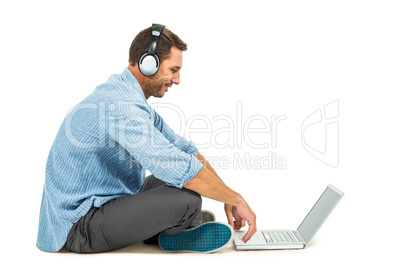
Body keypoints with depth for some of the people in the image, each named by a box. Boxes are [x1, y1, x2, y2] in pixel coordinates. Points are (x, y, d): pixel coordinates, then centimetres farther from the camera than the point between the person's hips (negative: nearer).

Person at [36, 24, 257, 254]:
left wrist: (228, 199, 3)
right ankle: (173, 237, 5)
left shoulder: (130, 98, 8)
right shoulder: (120, 108, -26)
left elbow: (183, 148, 7)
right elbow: (179, 167, -32)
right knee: (187, 198, -24)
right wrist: (236, 199, -19)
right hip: (80, 227, -10)